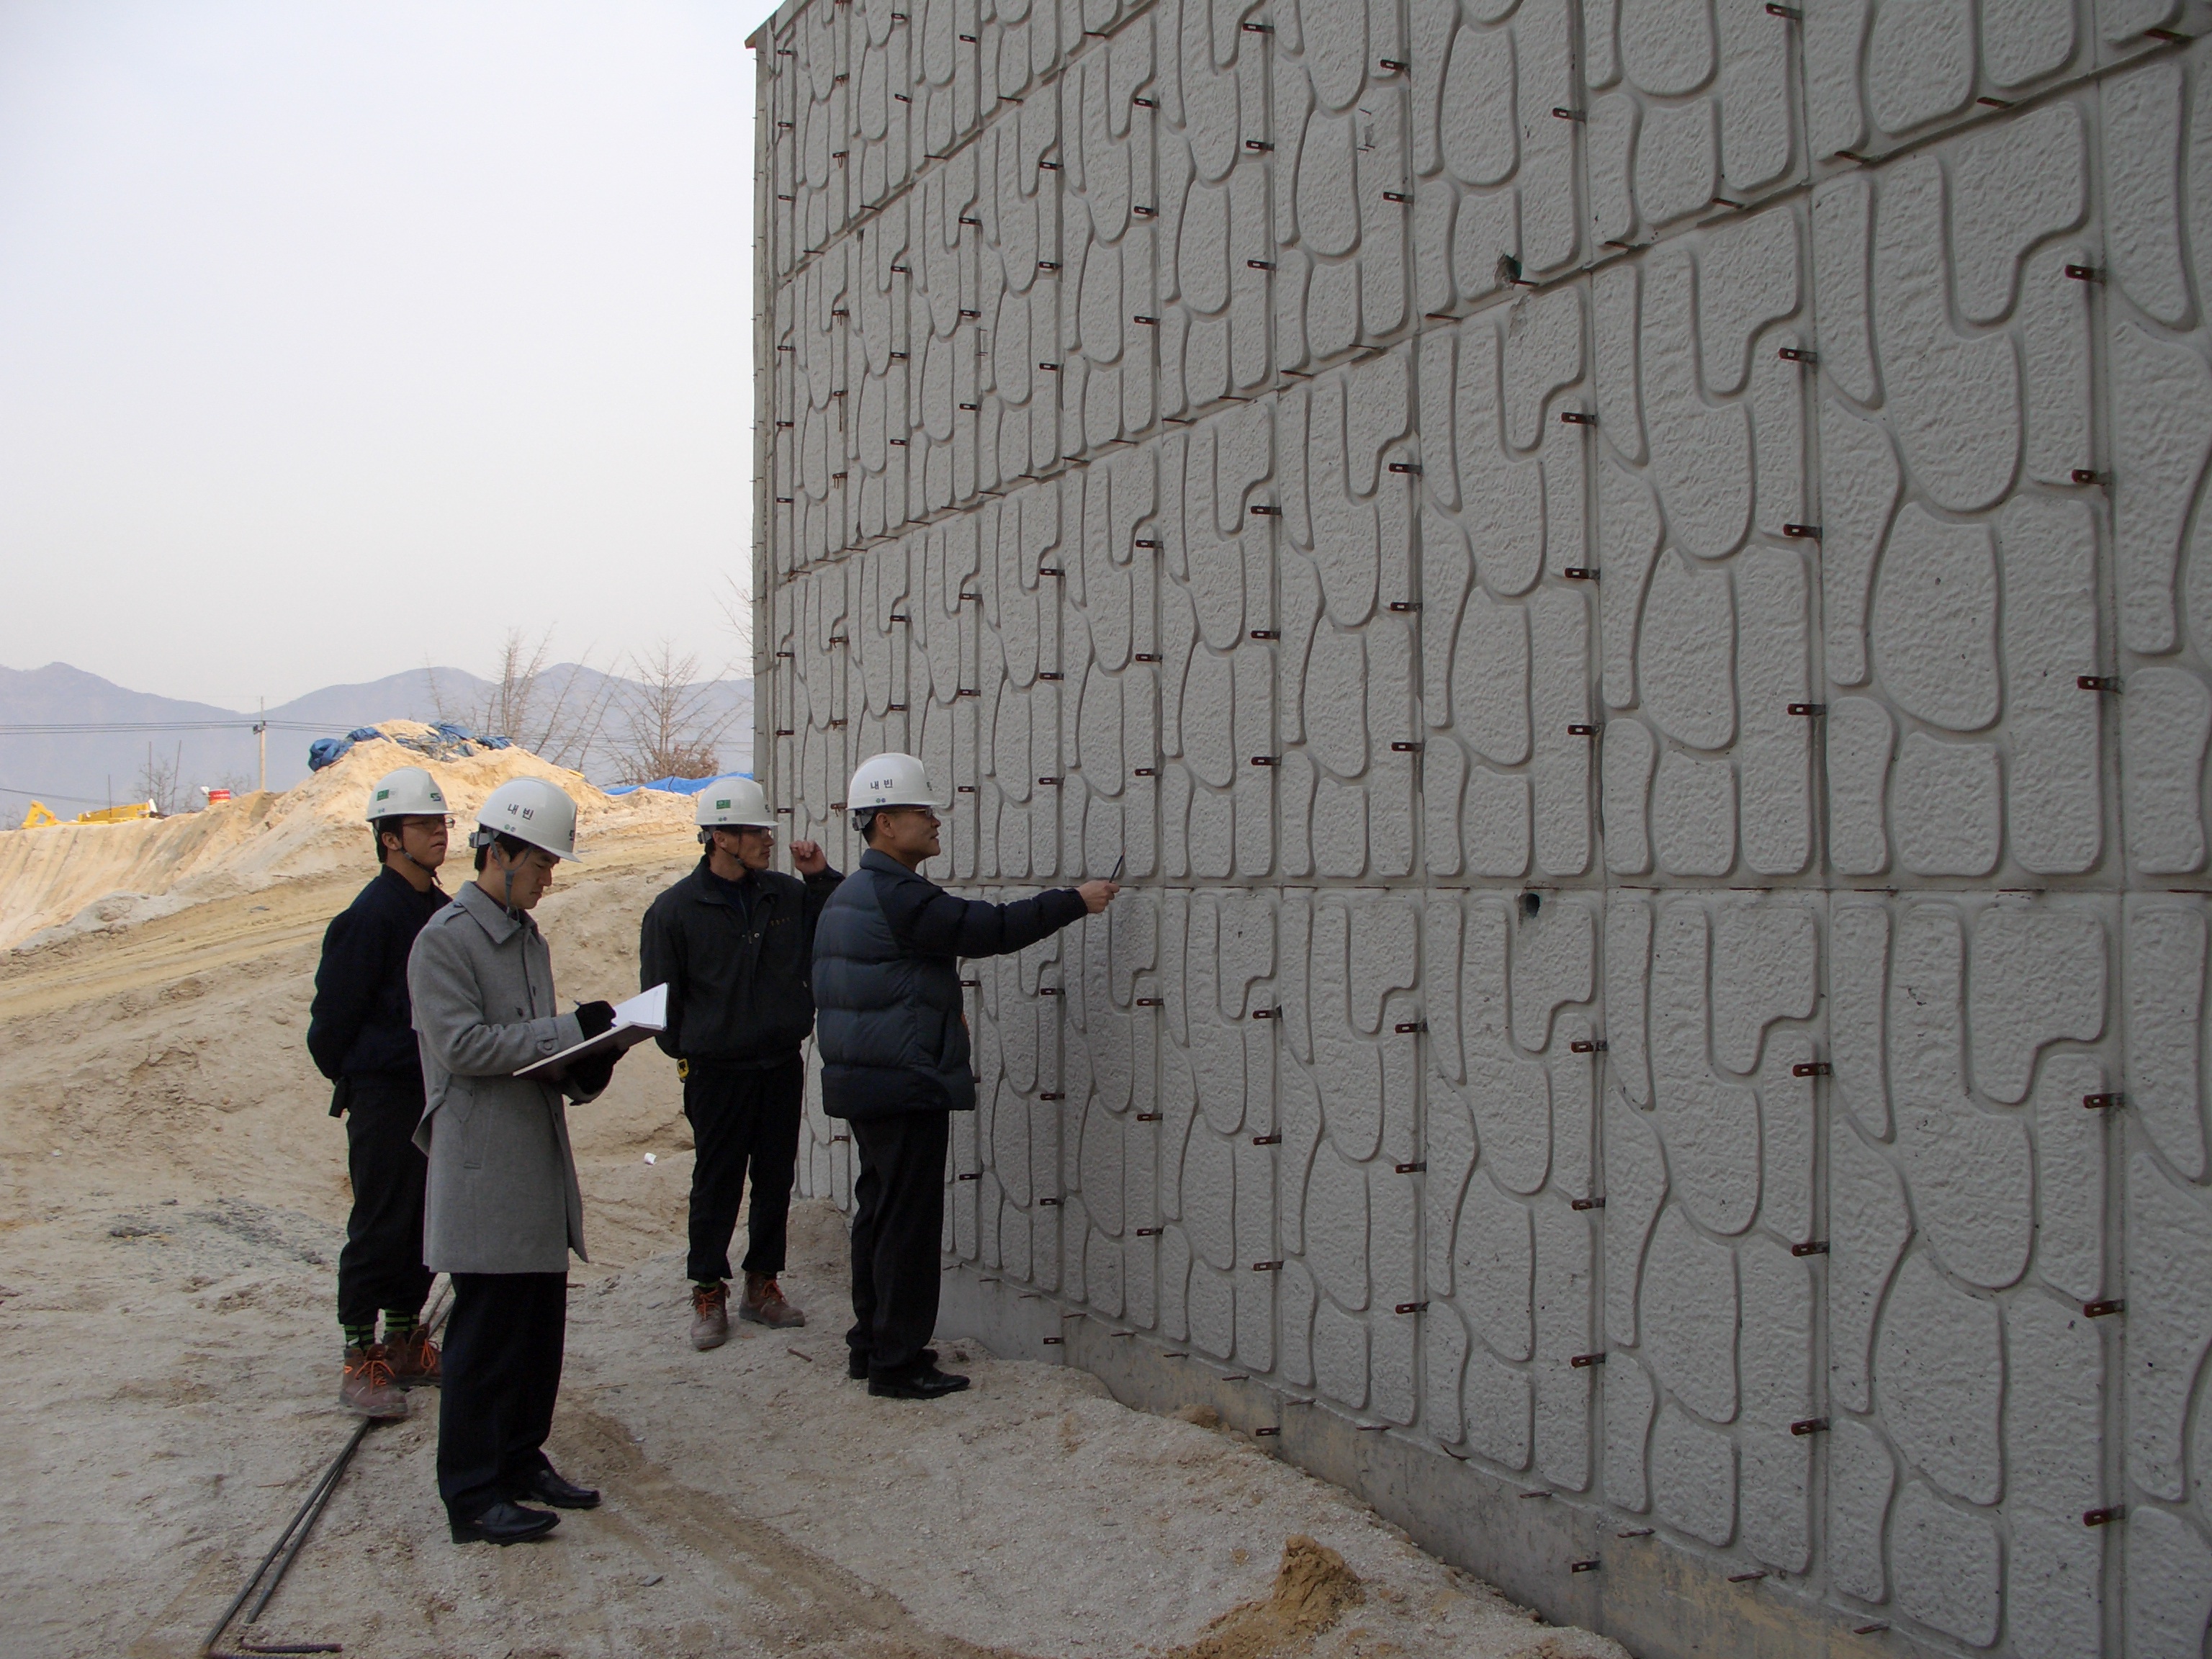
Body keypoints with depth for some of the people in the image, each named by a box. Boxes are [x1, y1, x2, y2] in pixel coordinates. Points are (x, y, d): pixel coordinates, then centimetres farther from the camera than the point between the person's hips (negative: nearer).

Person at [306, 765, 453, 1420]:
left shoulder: (444, 911, 9)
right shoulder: (370, 916, -15)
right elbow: (333, 1011, -10)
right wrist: (347, 1079, 1)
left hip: (435, 1090, 7)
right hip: (383, 1094, -7)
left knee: (425, 1221, 12)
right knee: (381, 1226, -3)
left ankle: (404, 1342, 23)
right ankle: (359, 1359, 5)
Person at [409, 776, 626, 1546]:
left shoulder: (528, 938, 16)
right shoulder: (444, 939, -11)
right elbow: (462, 1045, -19)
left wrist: (584, 1068, -1)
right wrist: (570, 1031, -21)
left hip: (538, 1163, 8)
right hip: (484, 1170, -8)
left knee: (541, 1322, 13)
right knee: (488, 1330, -3)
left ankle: (522, 1459, 26)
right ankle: (472, 1494, 5)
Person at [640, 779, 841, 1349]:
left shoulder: (787, 896, 4)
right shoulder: (675, 910, -7)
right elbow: (660, 997, 0)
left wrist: (820, 876, -3)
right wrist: (689, 1053, 1)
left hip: (782, 1067, 4)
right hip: (717, 1073, -4)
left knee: (776, 1180, 11)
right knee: (716, 1186, 4)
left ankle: (762, 1284, 24)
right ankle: (708, 1293, 15)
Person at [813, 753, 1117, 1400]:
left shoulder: (848, 895, 15)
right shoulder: (896, 896, -19)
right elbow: (991, 928, -21)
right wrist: (1076, 901, -12)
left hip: (863, 1081, 11)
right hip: (906, 1084, -11)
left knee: (880, 1210, 17)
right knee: (909, 1220, -4)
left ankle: (870, 1344, 26)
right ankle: (898, 1363, 1)